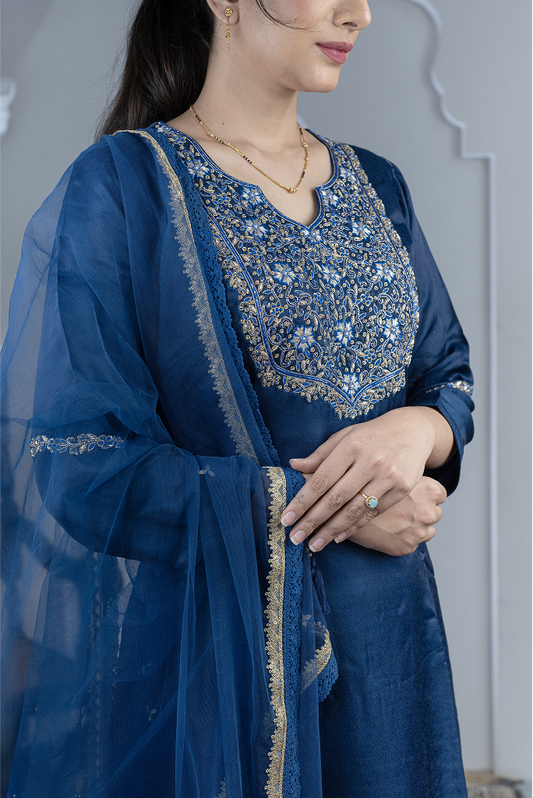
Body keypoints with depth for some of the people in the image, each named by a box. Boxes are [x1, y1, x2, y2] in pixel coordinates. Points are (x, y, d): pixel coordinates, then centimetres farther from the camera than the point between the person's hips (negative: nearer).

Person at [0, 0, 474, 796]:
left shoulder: (377, 188, 8)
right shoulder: (119, 188, -10)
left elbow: (452, 376, 11)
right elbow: (74, 461, -16)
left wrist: (418, 427, -14)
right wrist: (329, 507, -17)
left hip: (376, 637, 6)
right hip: (193, 653, -5)